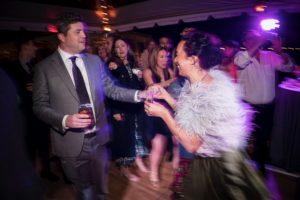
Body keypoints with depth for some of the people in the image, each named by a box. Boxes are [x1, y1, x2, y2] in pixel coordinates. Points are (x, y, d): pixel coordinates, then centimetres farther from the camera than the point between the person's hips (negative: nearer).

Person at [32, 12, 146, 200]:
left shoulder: (95, 60, 4)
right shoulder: (45, 67, -7)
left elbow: (111, 89, 4)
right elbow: (40, 106, -6)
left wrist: (139, 94, -8)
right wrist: (65, 120, -22)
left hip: (98, 138, 3)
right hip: (72, 143, -3)